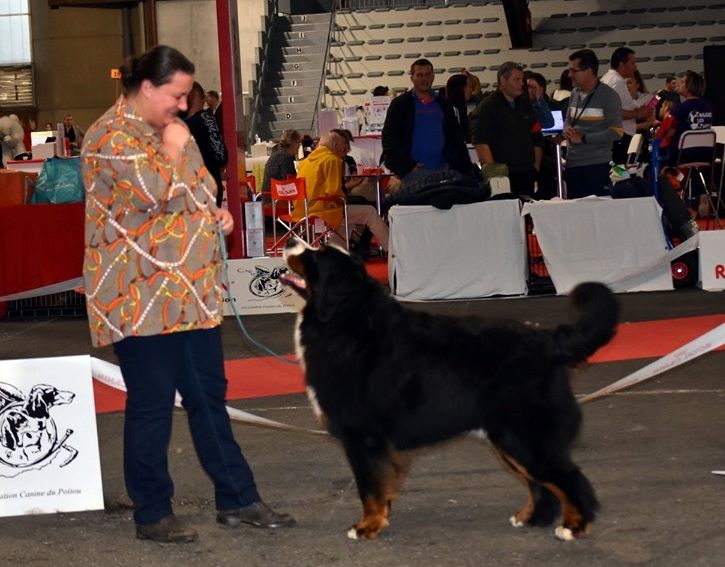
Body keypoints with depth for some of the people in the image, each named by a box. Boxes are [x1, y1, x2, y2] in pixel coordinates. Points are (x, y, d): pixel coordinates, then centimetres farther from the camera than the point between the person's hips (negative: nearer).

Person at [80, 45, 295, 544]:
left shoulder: (167, 129, 15)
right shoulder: (112, 137, -14)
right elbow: (156, 192, -25)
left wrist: (218, 214, 7)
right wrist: (174, 148, -10)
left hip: (193, 291, 9)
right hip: (141, 296, -9)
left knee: (209, 395, 13)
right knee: (152, 403, -2)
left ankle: (237, 498, 20)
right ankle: (152, 514, 8)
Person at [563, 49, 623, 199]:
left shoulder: (608, 96, -6)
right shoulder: (575, 93, 12)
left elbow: (615, 133, -13)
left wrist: (583, 139, -12)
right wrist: (567, 130, 0)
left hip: (597, 165, -6)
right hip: (573, 164, 6)